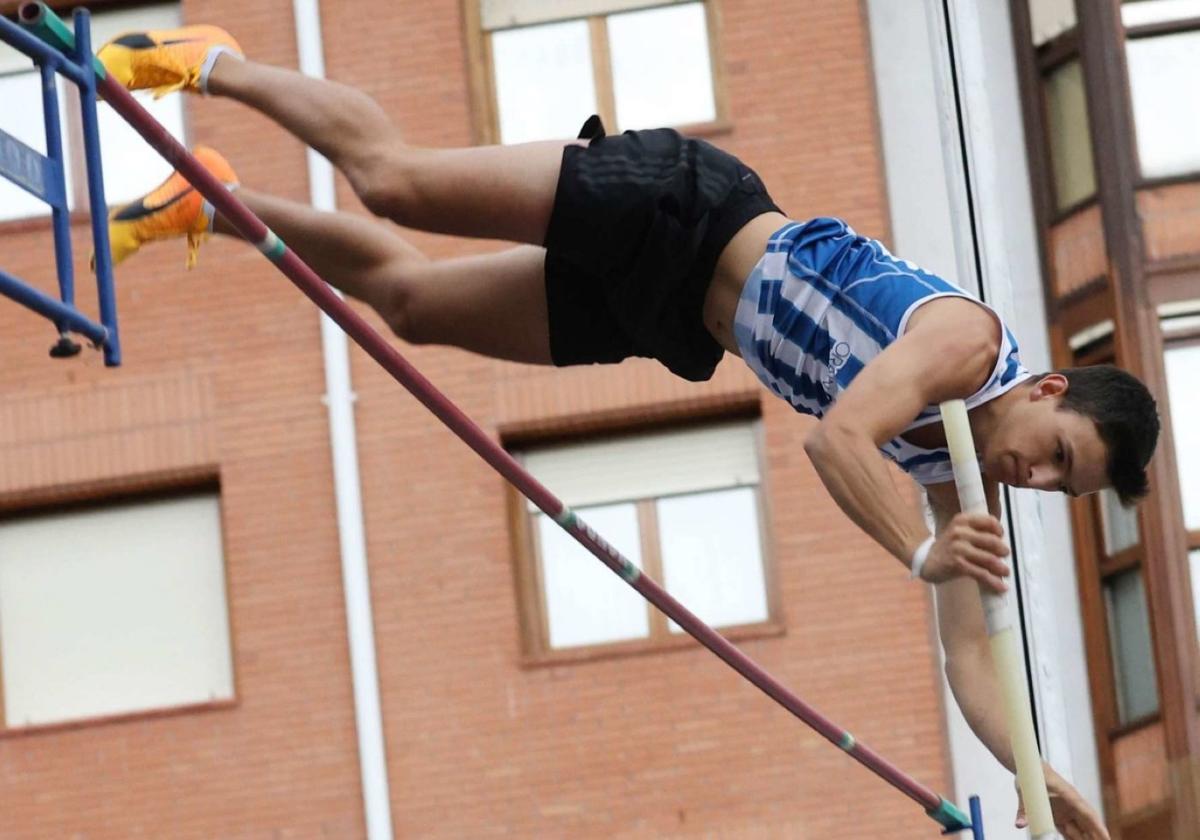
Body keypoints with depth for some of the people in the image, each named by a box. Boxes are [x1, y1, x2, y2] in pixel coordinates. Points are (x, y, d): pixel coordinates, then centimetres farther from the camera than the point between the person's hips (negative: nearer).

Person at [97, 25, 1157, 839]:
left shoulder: (958, 477, -5)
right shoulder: (967, 336, -26)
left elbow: (968, 651, -4)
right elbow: (836, 438, -41)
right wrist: (926, 554, -47)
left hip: (669, 315, 6)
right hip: (675, 209, -6)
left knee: (407, 298, 13)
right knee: (395, 179, -8)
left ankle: (214, 202, 30)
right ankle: (218, 65, 15)